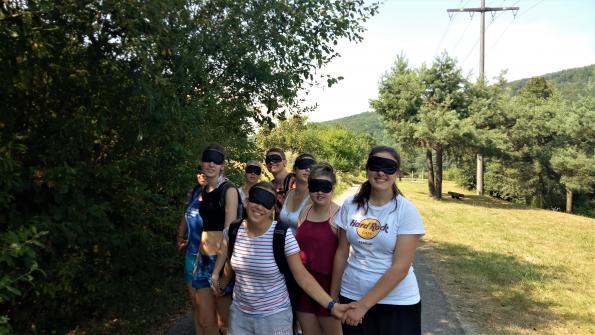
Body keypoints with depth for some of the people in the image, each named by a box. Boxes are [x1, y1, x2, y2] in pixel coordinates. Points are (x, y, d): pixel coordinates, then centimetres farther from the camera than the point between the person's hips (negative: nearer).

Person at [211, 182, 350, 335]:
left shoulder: (283, 236, -19)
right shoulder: (233, 230, -8)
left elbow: (302, 276, -17)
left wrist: (331, 305, -26)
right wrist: (216, 273, 6)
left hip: (275, 316, -3)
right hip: (239, 313, 3)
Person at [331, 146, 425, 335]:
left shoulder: (407, 211, -13)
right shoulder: (350, 205, -3)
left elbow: (401, 267, -18)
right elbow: (342, 252, 5)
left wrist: (364, 305, -19)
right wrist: (333, 296, 8)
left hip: (397, 301, -3)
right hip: (351, 295, 3)